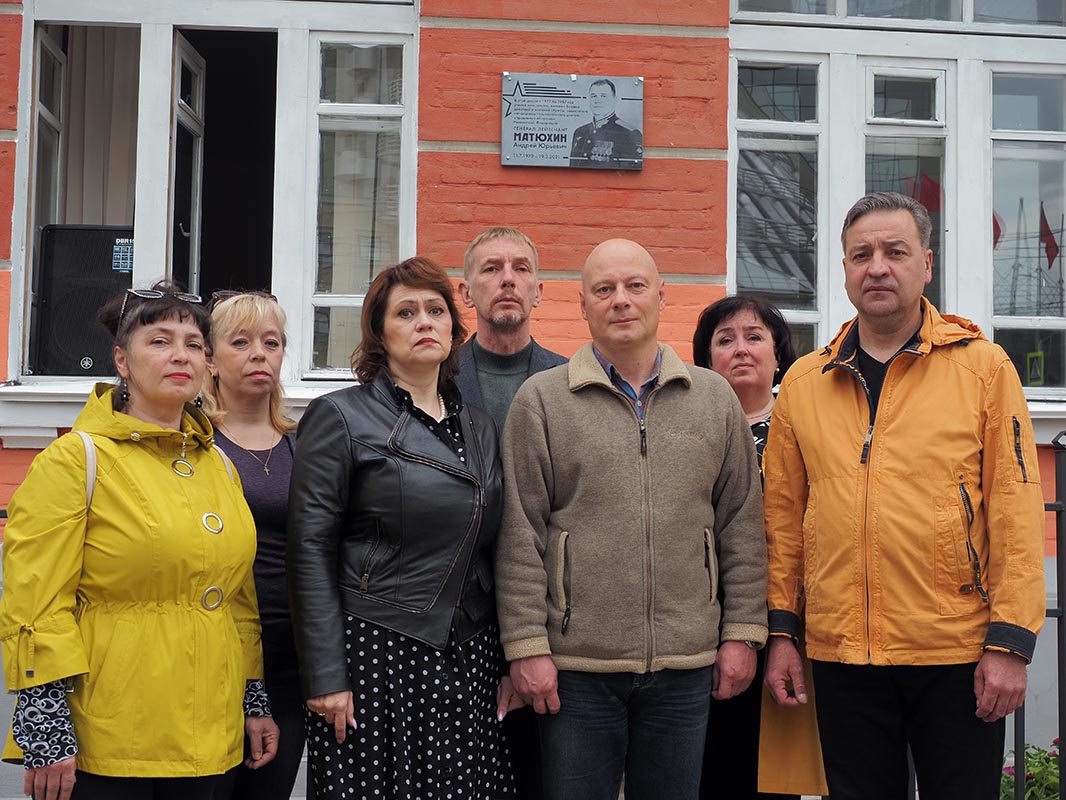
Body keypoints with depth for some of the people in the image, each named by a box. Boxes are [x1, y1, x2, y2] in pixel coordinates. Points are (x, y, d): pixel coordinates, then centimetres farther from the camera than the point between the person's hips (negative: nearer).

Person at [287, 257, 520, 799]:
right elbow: (310, 553, -7)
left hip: (468, 661, 5)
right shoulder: (341, 418, -2)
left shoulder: (480, 428, 14)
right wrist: (325, 677, -12)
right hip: (375, 652, -4)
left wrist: (512, 663, 10)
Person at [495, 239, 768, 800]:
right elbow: (520, 536, -3)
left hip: (686, 666, 2)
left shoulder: (715, 399, 8)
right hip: (576, 667, -2)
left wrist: (743, 632, 4)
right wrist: (527, 646, -7)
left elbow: (741, 527, 9)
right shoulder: (541, 400, 1)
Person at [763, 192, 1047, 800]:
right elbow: (785, 514, 10)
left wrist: (1011, 641, -8)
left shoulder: (983, 365, -1)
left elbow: (1016, 508, -4)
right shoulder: (804, 383, 7)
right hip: (841, 656, 3)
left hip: (958, 654, -2)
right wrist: (782, 630, 6)